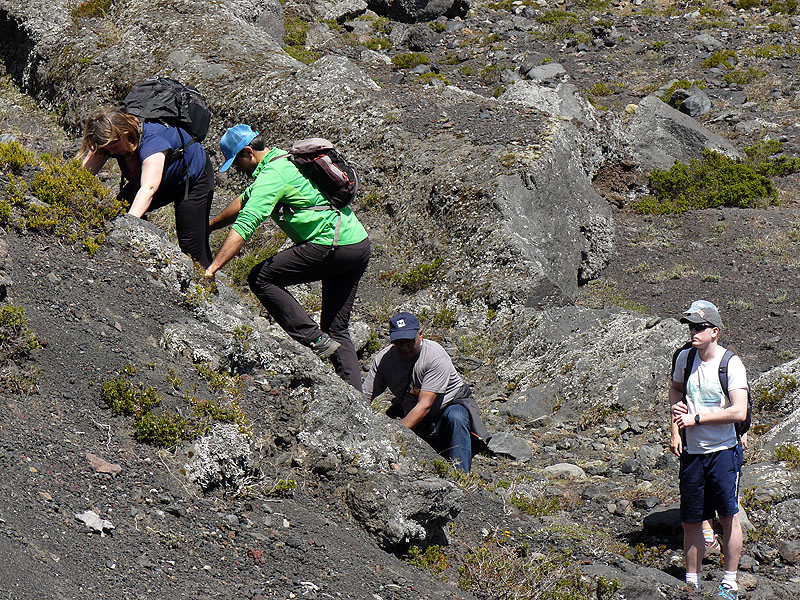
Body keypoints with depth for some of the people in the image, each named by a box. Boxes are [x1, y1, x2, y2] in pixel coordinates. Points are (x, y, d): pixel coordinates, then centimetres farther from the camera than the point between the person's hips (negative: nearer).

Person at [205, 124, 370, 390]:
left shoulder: (271, 174, -11)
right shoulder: (283, 158, 20)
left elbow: (245, 224, -21)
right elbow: (245, 201, 34)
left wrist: (212, 268, -24)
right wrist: (207, 226, 39)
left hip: (332, 246, -10)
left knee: (260, 278, -3)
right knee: (337, 329, 13)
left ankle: (314, 339, -9)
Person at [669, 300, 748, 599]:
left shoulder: (732, 365, -13)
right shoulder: (685, 357, 3)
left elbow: (739, 412, -21)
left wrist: (696, 417, -18)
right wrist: (675, 428, 10)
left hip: (723, 451, -5)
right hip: (691, 451, 5)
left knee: (728, 517, 1)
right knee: (690, 520, 9)